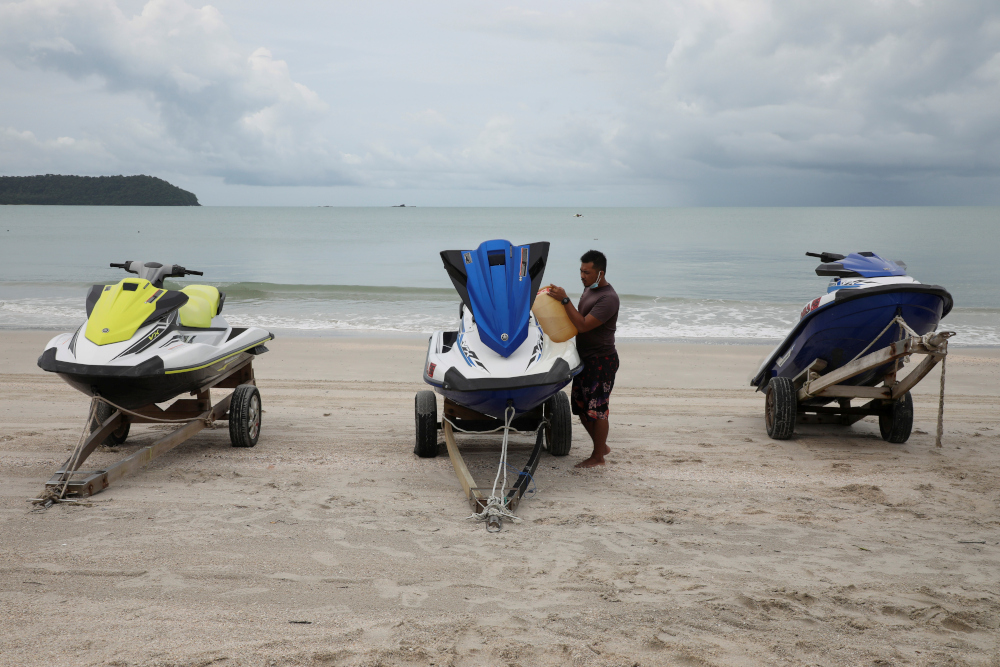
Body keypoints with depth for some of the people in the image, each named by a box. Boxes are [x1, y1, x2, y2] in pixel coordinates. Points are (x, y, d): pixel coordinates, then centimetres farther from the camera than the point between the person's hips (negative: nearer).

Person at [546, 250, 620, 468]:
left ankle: (598, 457, 10)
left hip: (601, 361, -9)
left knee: (597, 410, -2)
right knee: (582, 408, 14)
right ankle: (602, 446, 30)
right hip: (584, 359, 9)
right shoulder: (589, 289, 9)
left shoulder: (608, 298, -20)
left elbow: (583, 325, -26)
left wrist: (565, 300, -26)